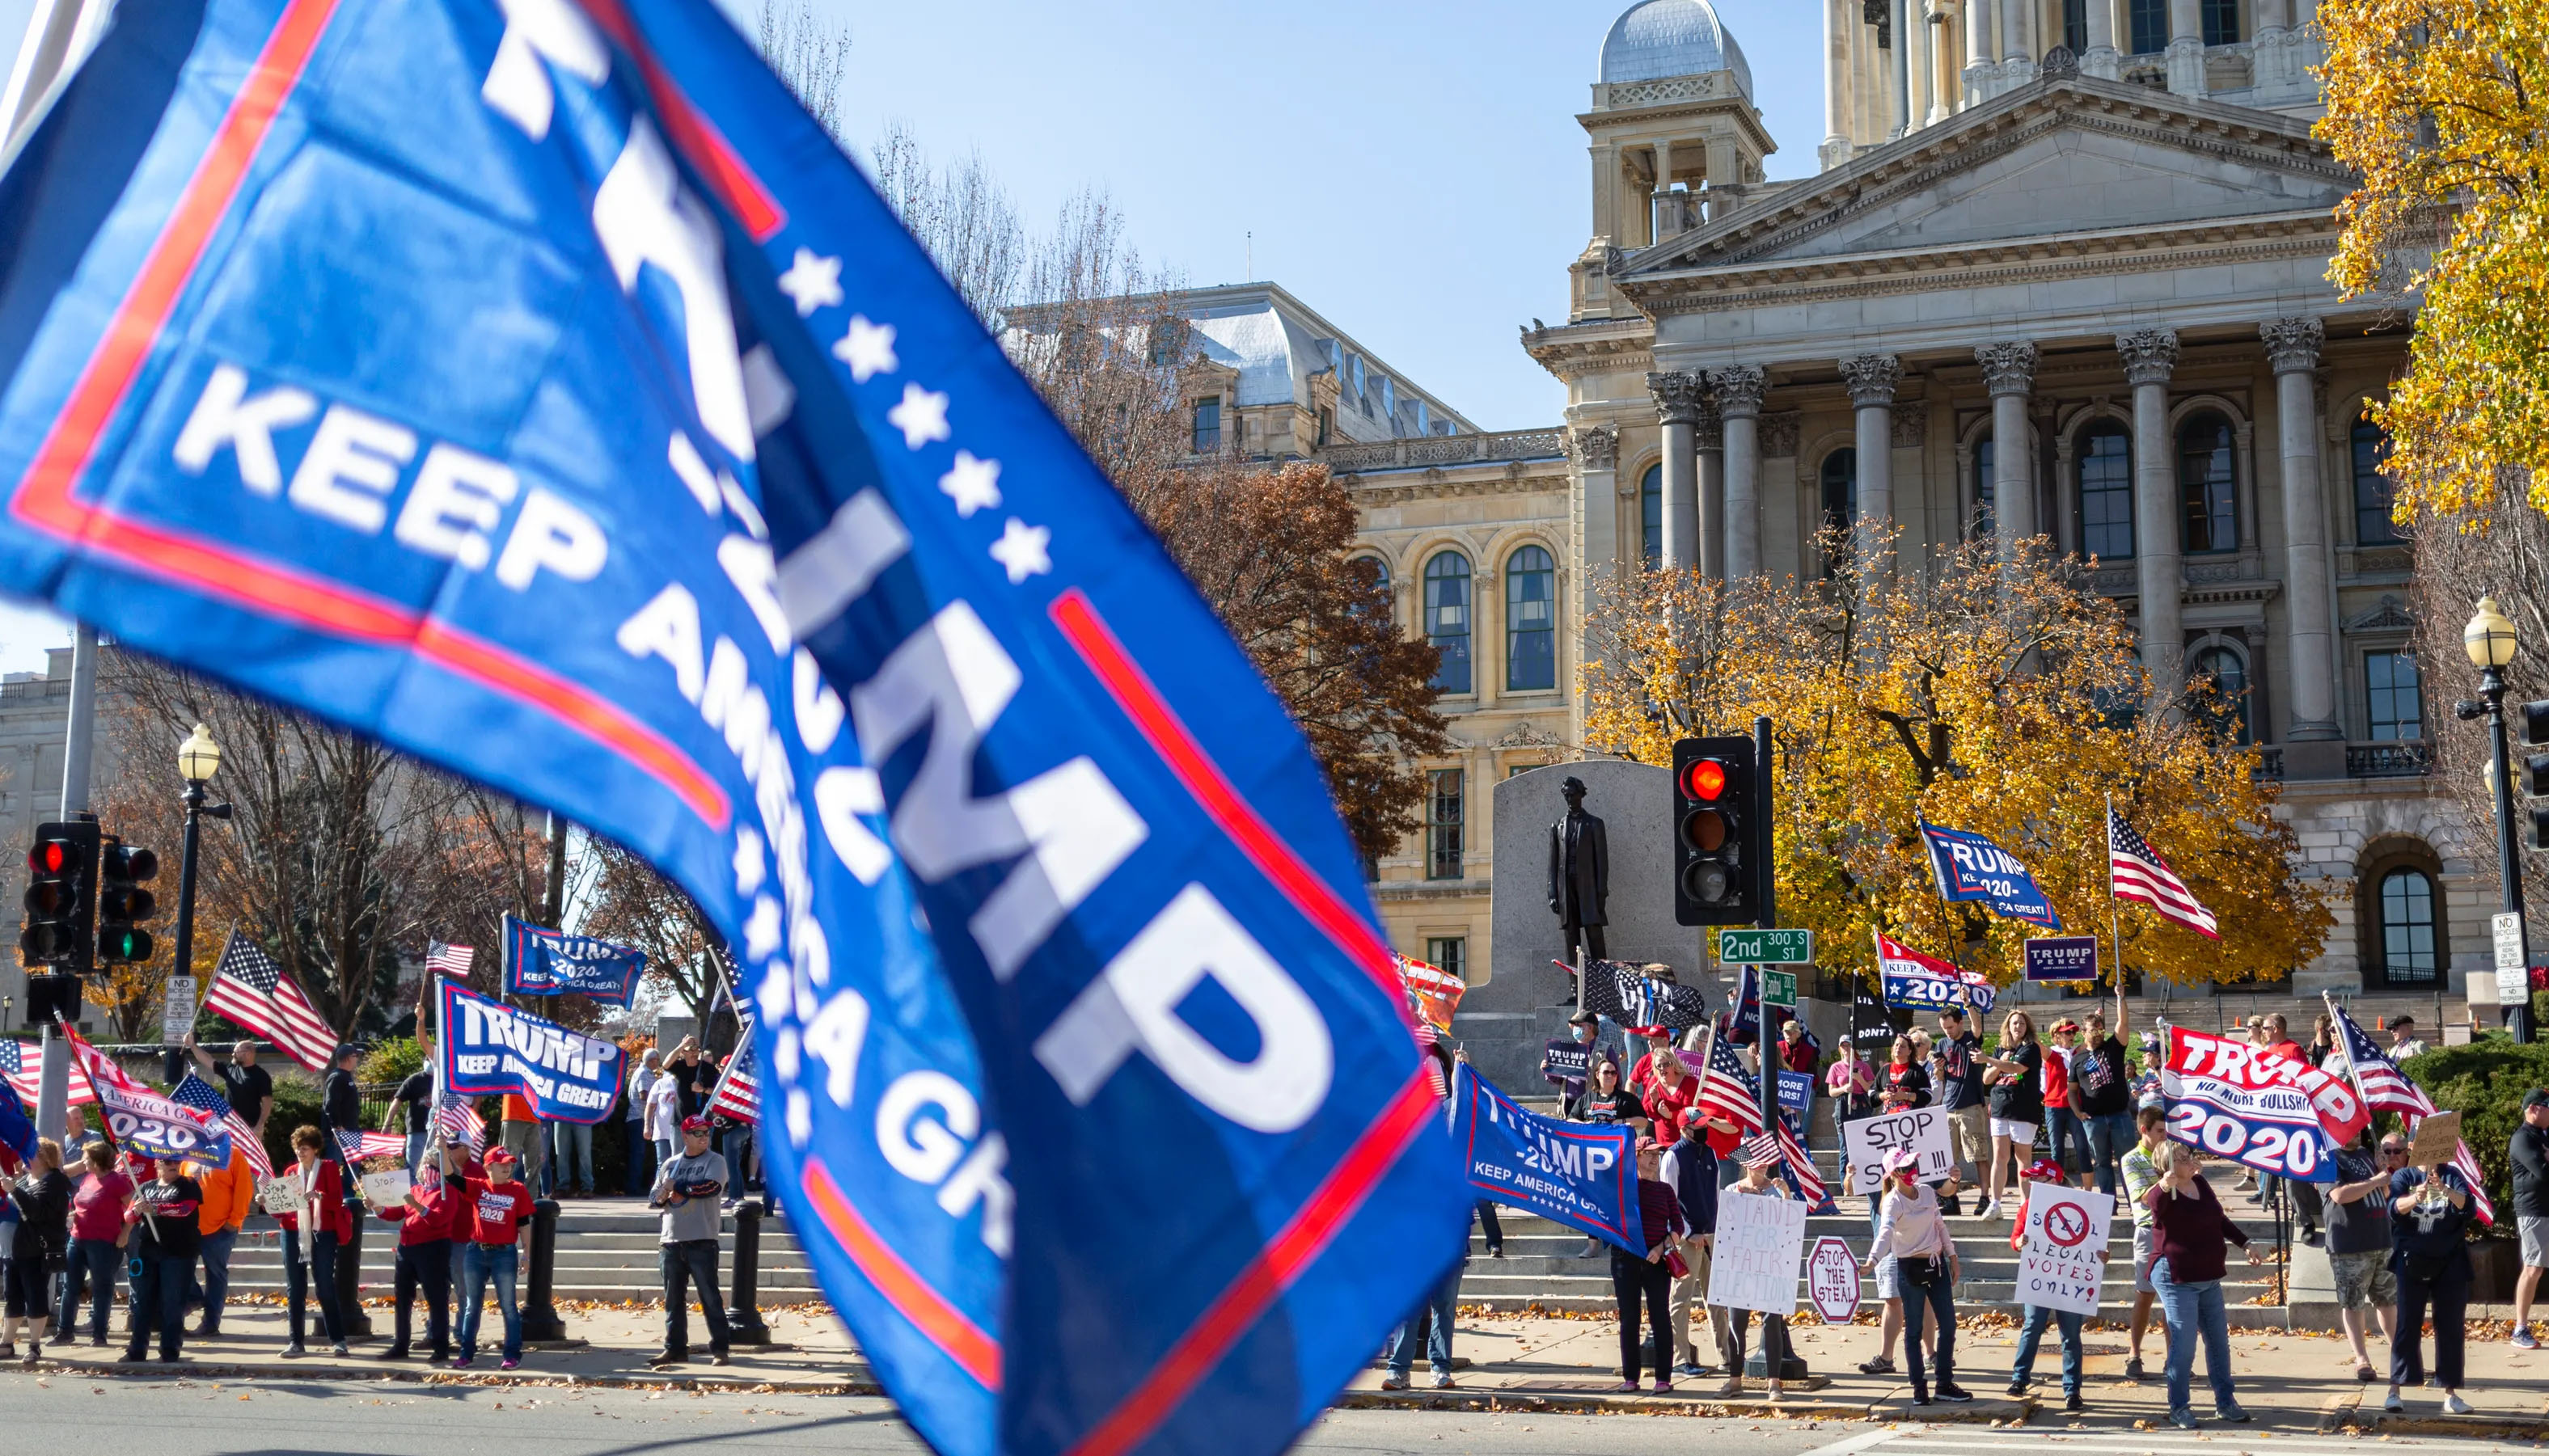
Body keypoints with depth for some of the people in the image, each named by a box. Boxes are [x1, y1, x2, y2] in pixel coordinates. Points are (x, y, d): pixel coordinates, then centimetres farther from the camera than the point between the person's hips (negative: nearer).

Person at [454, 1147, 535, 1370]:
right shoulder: (477, 1187, 1)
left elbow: (523, 1224, 1)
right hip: (475, 1252, 2)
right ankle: (466, 1353, 19)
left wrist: (526, 1254, 0)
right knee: (472, 1305, 10)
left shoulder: (518, 1191, -2)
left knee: (508, 1306, 2)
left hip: (504, 1254, -2)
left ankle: (513, 1355, 6)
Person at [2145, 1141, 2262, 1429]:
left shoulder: (2200, 1184, 7)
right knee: (2184, 1346, -8)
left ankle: (2225, 1402, 26)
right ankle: (2179, 1409, 4)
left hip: (2209, 1278, 8)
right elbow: (2153, 1204, -41)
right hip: (2177, 1280, -8)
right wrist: (2164, 1186, -60)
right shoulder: (2163, 1194, -15)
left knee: (2219, 1341, 13)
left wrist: (2246, 1244, 19)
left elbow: (2220, 1219, 20)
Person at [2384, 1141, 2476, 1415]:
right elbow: (2395, 1208, -14)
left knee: (2451, 1328, 3)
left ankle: (2450, 1392, 8)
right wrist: (2416, 1197, -35)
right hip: (2413, 1262, -1)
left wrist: (2444, 1189, -34)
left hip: (2450, 1264, 1)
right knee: (2407, 1325, -1)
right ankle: (2395, 1390, 0)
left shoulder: (2452, 1175, 5)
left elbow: (2465, 1203, -14)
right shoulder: (2403, 1176, 4)